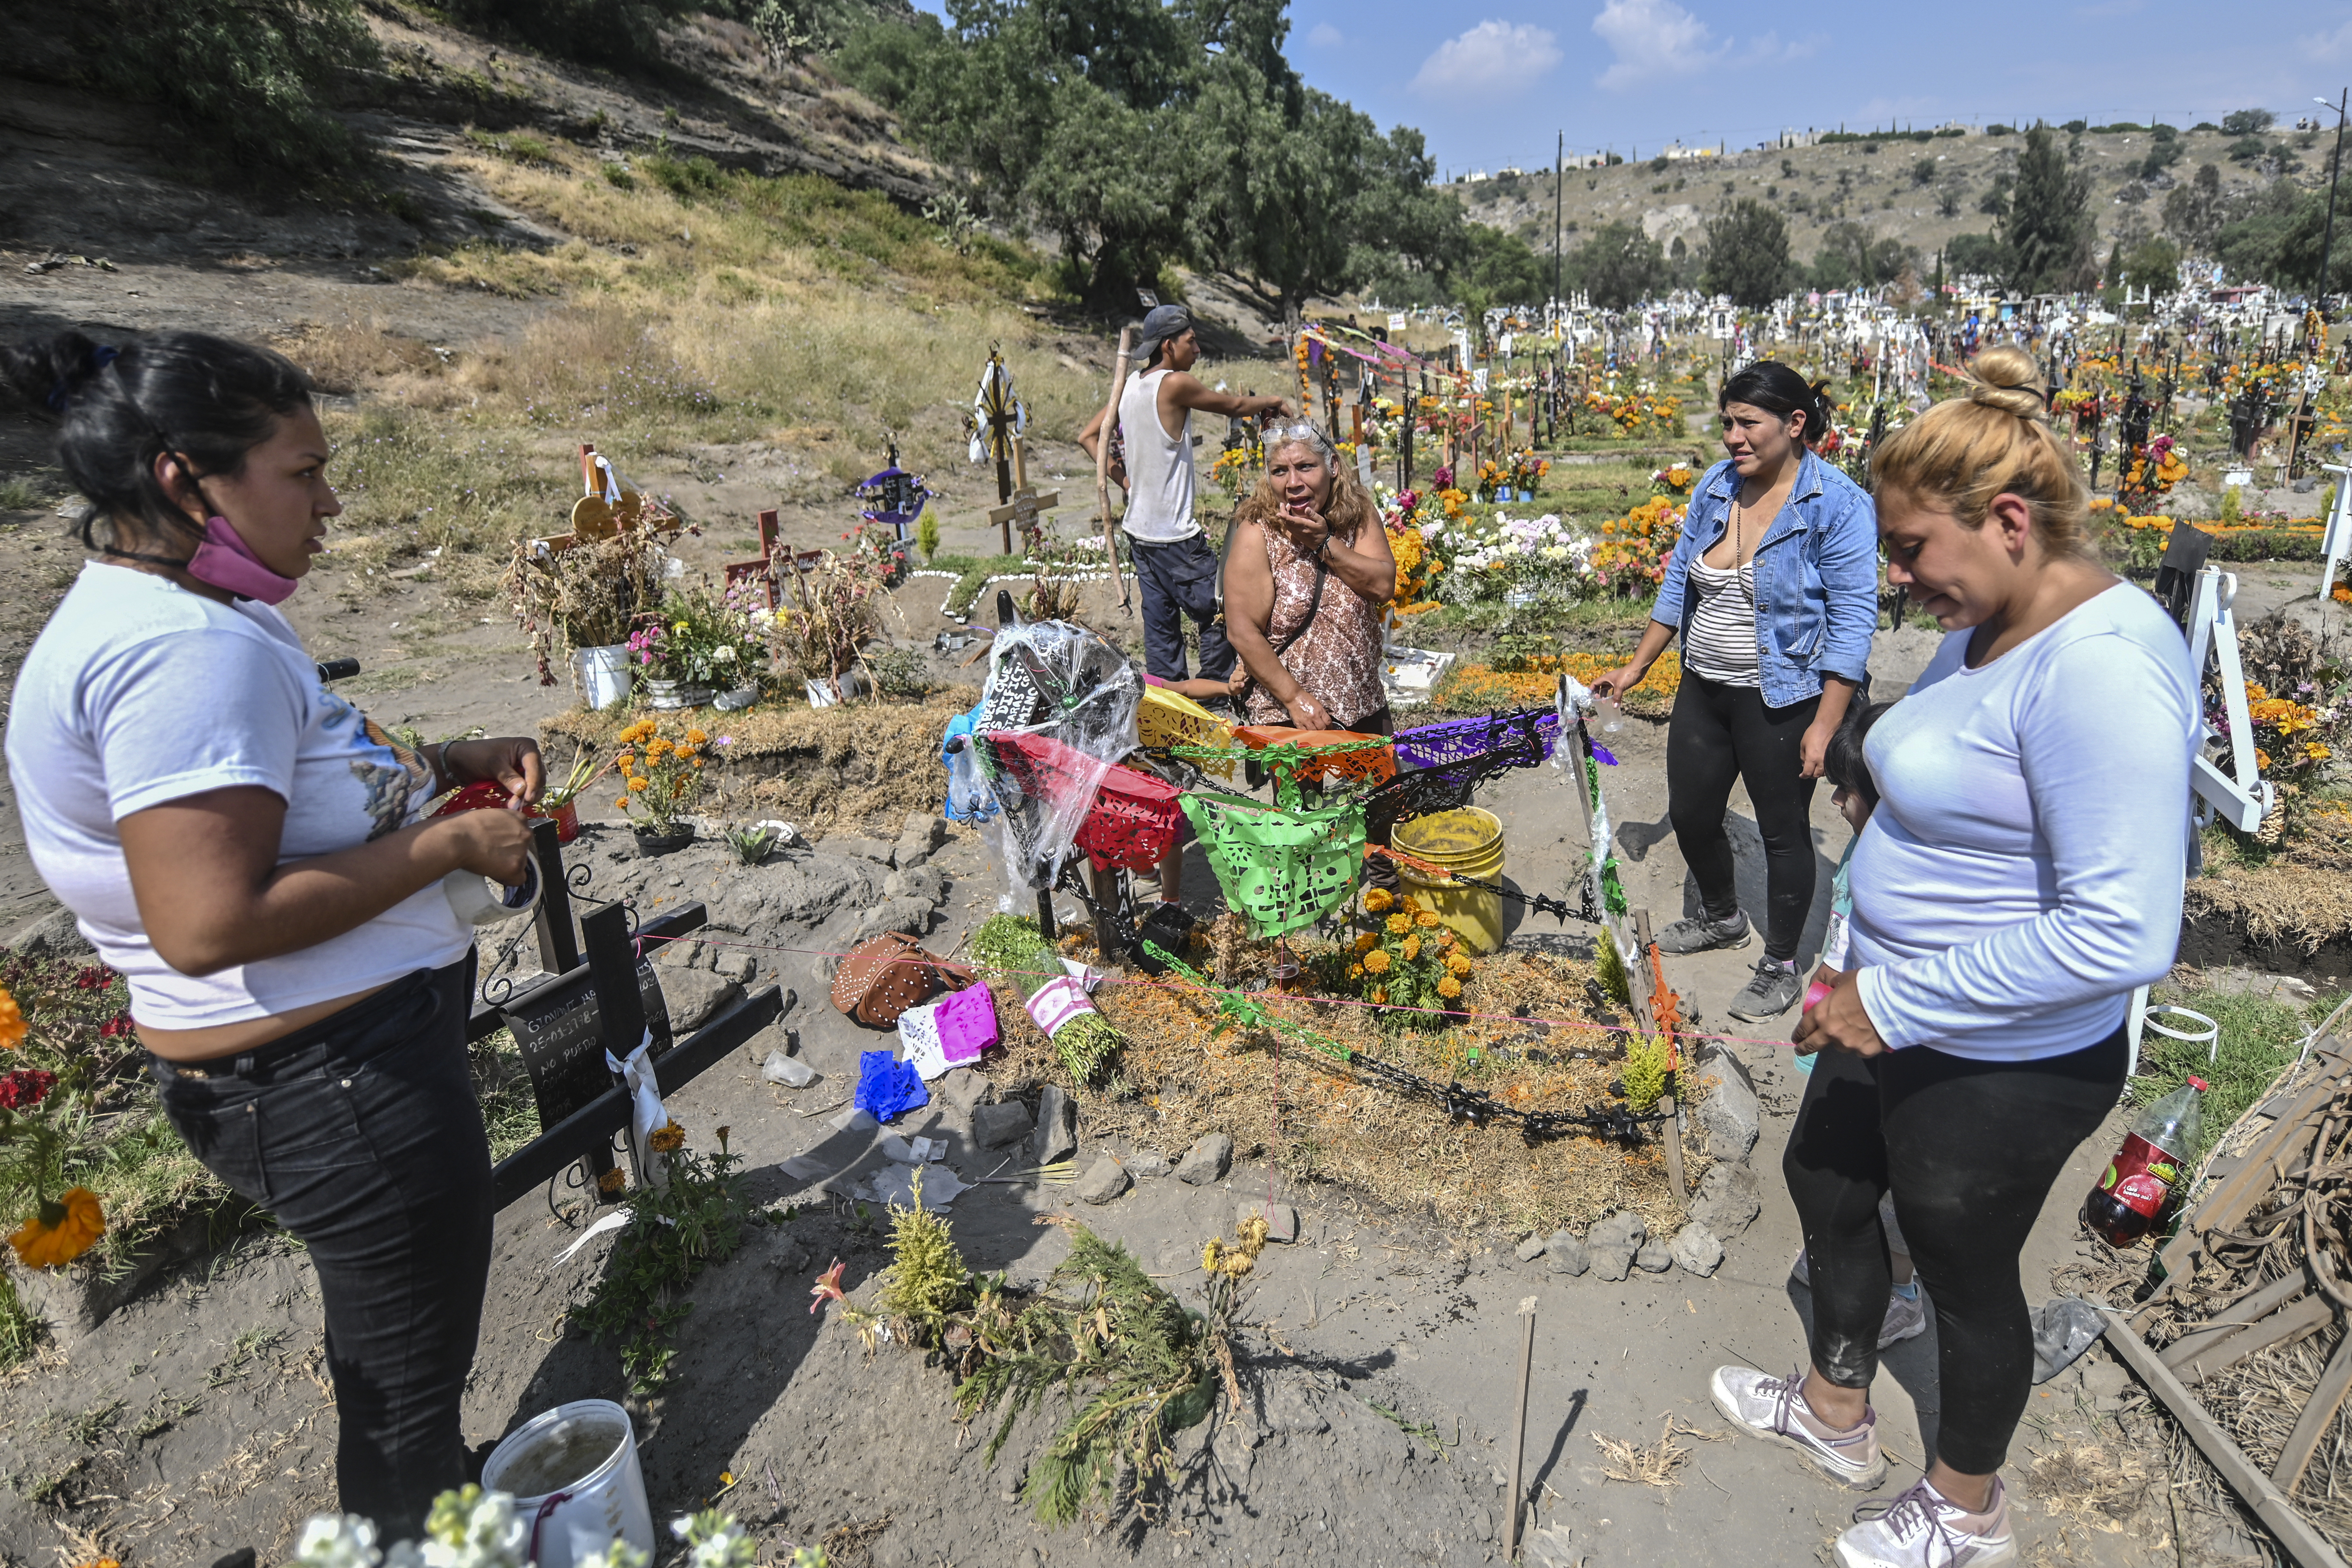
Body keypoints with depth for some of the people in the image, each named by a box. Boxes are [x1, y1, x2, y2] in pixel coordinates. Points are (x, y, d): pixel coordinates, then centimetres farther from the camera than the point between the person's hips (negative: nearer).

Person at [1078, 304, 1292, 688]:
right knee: (1217, 620, 2)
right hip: (1175, 536, -8)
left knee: (1160, 626, 12)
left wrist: (1124, 479, 9)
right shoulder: (1174, 384, -15)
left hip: (1138, 529, 8)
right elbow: (1233, 405, -3)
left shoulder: (1131, 385, 8)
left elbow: (1088, 437, 13)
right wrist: (1273, 403, 15)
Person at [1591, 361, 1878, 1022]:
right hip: (1703, 689, 6)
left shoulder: (1837, 506, -15)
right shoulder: (1715, 488, 2)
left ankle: (1781, 967, 27)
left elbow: (1851, 623, -16)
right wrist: (1636, 668, 12)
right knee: (1690, 813, 17)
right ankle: (1721, 917, 44)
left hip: (1780, 700, -6)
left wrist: (1824, 726, -19)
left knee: (1783, 830, 8)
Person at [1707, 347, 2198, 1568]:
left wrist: (1898, 1002, -26)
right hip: (1898, 1017, 9)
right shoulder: (1984, 629, 1)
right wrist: (1872, 985, 15)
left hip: (2003, 1066, -9)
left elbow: (2121, 932, -32)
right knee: (1823, 1186, 25)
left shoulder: (2099, 666, -29)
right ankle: (1835, 1412, 52)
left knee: (1964, 1274, 15)